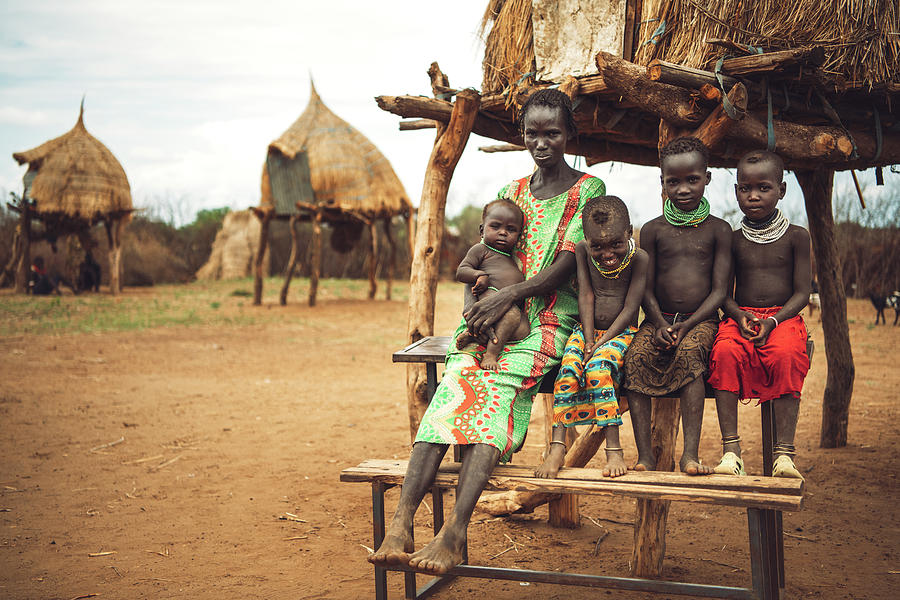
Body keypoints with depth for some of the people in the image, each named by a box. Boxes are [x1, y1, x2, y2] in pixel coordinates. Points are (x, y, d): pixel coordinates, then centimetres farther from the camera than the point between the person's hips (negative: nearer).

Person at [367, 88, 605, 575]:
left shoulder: (588, 190, 5)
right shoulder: (511, 193, 22)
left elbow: (566, 266, -6)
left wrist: (508, 296, -19)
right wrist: (478, 296, -6)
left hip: (549, 318, -4)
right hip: (493, 315, 4)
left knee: (498, 387, -32)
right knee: (455, 382, -26)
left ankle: (454, 532, -42)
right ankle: (400, 523, -38)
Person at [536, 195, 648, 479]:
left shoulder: (638, 258, -11)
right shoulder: (582, 251, -2)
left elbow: (630, 307, -13)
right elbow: (586, 296, -3)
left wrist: (600, 344, -19)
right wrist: (588, 340, -13)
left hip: (622, 332, -3)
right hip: (587, 329, 3)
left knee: (598, 368, -31)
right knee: (569, 368, -26)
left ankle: (614, 449, -28)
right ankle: (557, 445, -25)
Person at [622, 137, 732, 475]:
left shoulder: (717, 230, 5)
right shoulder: (653, 230, 9)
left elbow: (719, 290, -1)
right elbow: (647, 289, 5)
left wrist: (686, 326, -16)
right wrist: (660, 325, -14)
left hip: (701, 320, -2)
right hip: (659, 319, 2)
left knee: (689, 353, -34)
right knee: (636, 355, -28)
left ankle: (691, 453, -35)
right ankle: (644, 454, -27)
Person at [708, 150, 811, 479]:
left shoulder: (796, 237, 6)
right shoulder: (732, 240, 10)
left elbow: (802, 292, 1)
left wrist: (773, 321, -16)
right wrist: (739, 315, -13)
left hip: (783, 318, -1)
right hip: (741, 316, 1)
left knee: (786, 355, -35)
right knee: (725, 352, -32)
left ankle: (784, 452, -30)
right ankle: (731, 450, -30)